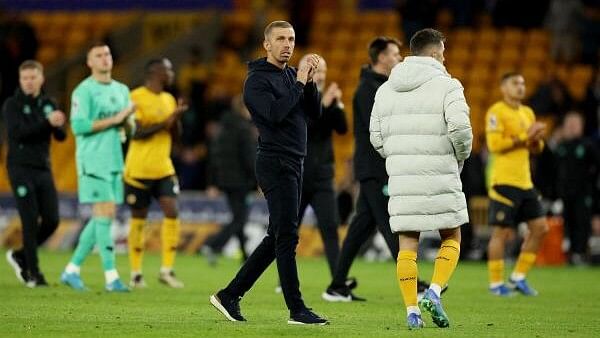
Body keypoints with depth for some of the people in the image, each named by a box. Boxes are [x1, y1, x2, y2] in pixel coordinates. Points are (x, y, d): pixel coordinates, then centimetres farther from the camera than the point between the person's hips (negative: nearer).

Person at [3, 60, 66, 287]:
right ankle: (33, 272, -1)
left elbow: (61, 136, 3)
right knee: (31, 221, -8)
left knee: (51, 220, -1)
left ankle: (20, 256, 19)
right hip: (21, 169, -5)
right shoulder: (12, 105, -3)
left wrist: (58, 125, -20)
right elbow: (17, 132, -18)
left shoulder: (48, 105, 11)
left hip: (43, 170, 5)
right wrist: (47, 123, -27)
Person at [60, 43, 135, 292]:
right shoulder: (83, 91, -6)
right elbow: (78, 125, -16)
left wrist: (126, 120, -6)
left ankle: (72, 269, 16)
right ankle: (111, 277, -10)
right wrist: (114, 120, -16)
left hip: (114, 161, 7)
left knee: (102, 217, 7)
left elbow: (130, 128, 18)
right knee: (105, 213, -11)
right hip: (93, 161, -7)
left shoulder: (121, 90, 15)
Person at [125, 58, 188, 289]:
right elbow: (136, 132, -18)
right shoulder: (136, 97, -10)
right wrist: (165, 123, -21)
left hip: (164, 169, 6)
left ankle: (167, 270, -1)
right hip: (138, 170, -6)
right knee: (138, 219, 3)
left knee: (172, 213, -8)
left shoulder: (168, 99, 12)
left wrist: (176, 119, -4)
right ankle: (136, 273, 13)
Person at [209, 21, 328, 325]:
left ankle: (230, 295, 17)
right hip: (275, 163, -9)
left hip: (293, 164, 9)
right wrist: (300, 82, -16)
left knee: (277, 238, 11)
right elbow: (274, 113, -23)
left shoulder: (291, 75, 16)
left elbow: (314, 113, 10)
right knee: (287, 237, -9)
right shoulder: (258, 79, -8)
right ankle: (297, 310, -8)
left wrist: (310, 81, -4)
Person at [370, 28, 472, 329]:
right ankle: (434, 292, -8)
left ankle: (412, 310, 1)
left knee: (407, 244, 6)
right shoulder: (447, 85, -4)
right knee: (451, 238, 11)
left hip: (401, 179, 4)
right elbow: (460, 128, -16)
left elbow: (377, 138, 10)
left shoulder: (386, 89, 12)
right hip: (440, 178, -4)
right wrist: (460, 158, 2)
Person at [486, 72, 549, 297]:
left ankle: (518, 278, 15)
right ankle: (496, 283, 3)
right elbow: (494, 144, -18)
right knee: (501, 232, -5)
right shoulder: (497, 112, -7)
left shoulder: (527, 112, 18)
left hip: (525, 181, 8)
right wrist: (525, 137, -17)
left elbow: (536, 149, 22)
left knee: (540, 228, 6)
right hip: (504, 182, -8)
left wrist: (537, 139, -1)